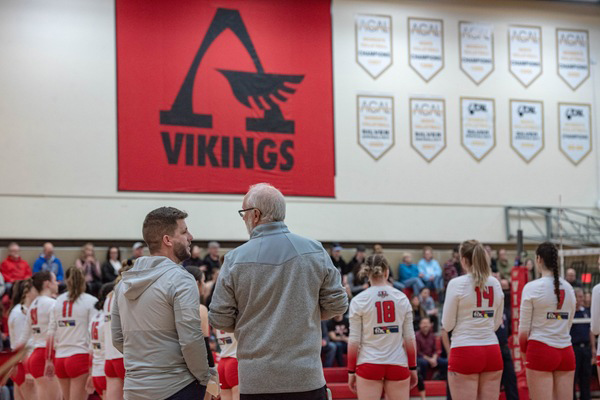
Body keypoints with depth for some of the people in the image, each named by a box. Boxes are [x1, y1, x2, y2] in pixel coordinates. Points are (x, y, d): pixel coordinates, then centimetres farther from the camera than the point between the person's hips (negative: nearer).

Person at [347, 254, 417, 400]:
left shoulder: (358, 301, -3)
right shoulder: (402, 298, 3)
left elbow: (354, 340, -3)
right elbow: (410, 338, 4)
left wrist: (351, 371, 5)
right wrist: (413, 367, 13)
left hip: (369, 365, -2)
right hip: (398, 364, 2)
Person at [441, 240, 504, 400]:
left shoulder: (457, 284, -8)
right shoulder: (495, 283, 7)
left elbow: (447, 325, -4)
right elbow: (497, 323, 14)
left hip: (464, 352, -5)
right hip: (492, 350, 5)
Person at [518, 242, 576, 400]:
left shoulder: (532, 287, -7)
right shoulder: (568, 288, 9)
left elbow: (523, 330, -5)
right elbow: (568, 324, 12)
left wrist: (524, 351, 11)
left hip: (540, 351, -5)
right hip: (566, 351, 5)